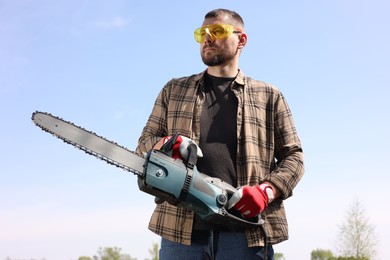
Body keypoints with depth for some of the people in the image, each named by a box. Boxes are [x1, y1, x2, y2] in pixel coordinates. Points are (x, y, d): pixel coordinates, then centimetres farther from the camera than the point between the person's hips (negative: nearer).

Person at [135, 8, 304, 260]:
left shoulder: (269, 96, 14)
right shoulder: (173, 90, 19)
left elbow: (293, 156, 12)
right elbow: (144, 143, 17)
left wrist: (267, 190, -8)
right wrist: (163, 144, -8)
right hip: (181, 229, 2)